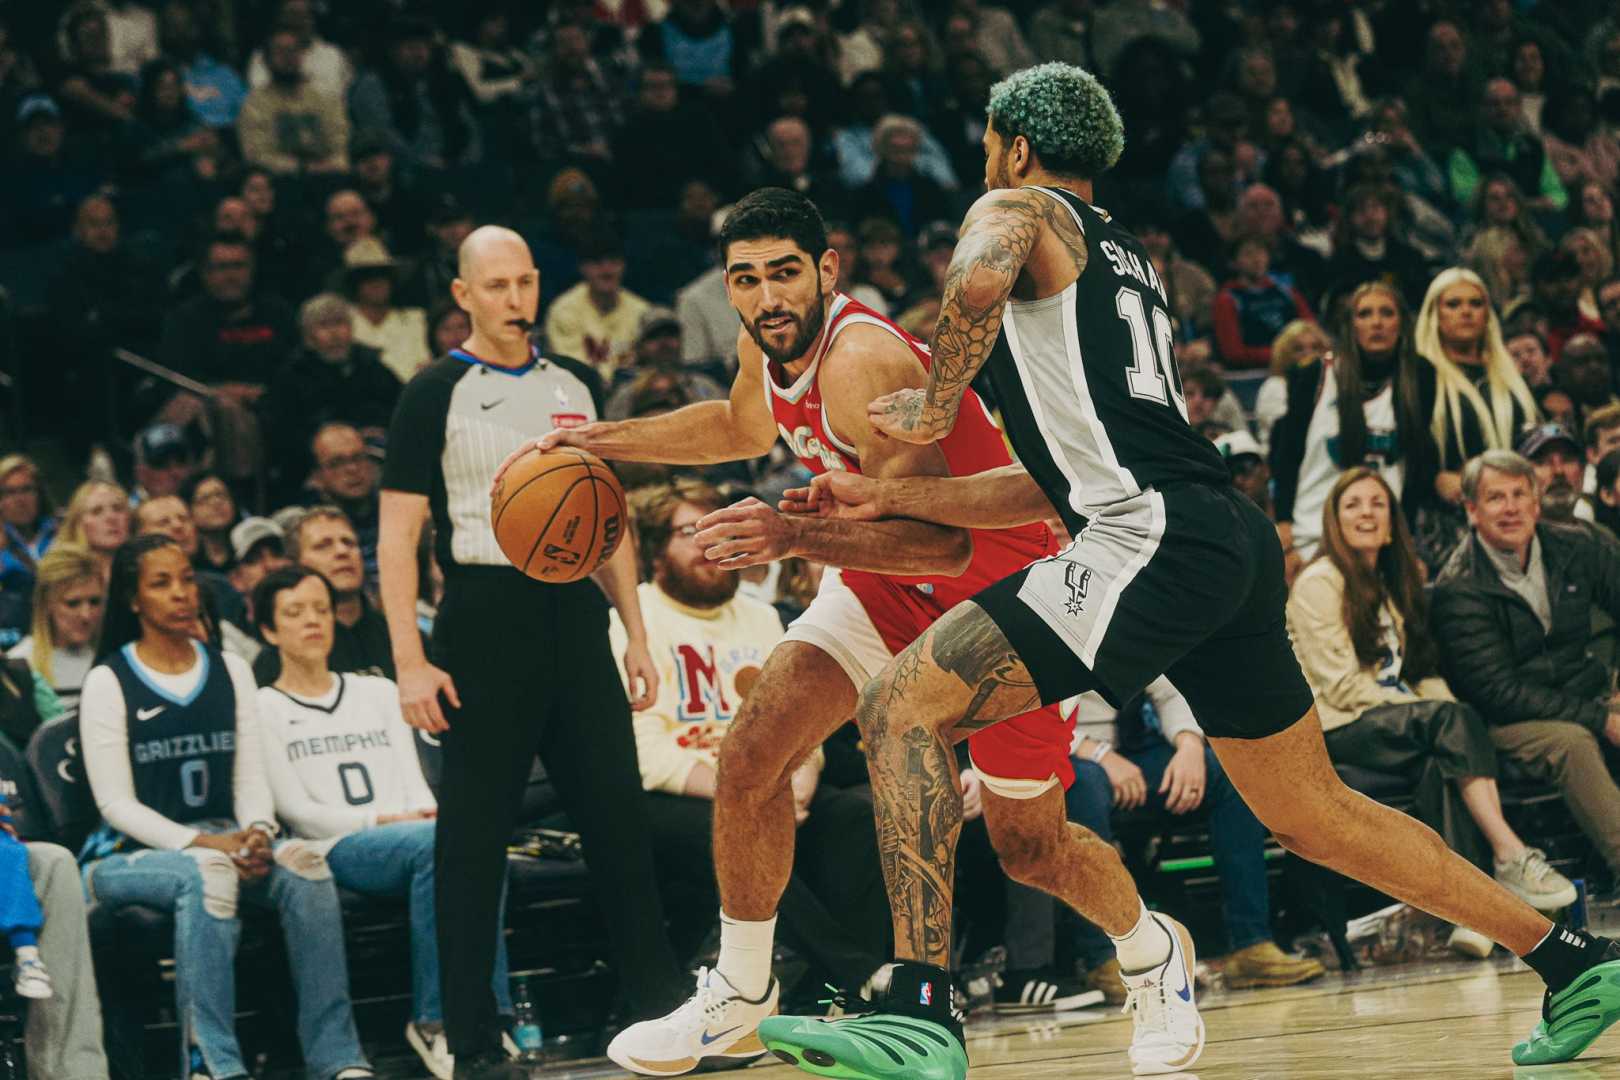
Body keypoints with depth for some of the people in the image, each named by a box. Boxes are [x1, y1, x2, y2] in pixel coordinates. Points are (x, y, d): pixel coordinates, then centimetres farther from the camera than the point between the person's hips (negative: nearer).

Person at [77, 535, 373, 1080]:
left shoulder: (230, 672, 14)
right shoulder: (109, 683, -1)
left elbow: (251, 778, 11)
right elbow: (116, 802, -7)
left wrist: (258, 832, -12)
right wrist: (205, 843, -18)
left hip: (220, 841, 4)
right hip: (131, 854, -4)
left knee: (303, 862, -28)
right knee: (206, 872, -39)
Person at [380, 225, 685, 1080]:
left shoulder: (575, 385, 14)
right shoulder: (437, 393, -2)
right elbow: (397, 536, -5)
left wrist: (635, 633, 12)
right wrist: (410, 664, -14)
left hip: (574, 614, 5)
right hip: (486, 616, -5)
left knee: (618, 817, 5)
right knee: (473, 839, -2)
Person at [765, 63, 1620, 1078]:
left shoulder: (1016, 210, 7)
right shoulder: (1128, 262, 32)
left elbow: (981, 277, -21)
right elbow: (1056, 485, 31)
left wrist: (934, 407, -5)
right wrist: (892, 496, 28)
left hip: (1154, 541, -9)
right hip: (1233, 543, 9)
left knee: (902, 707, -10)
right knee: (1317, 815, 19)